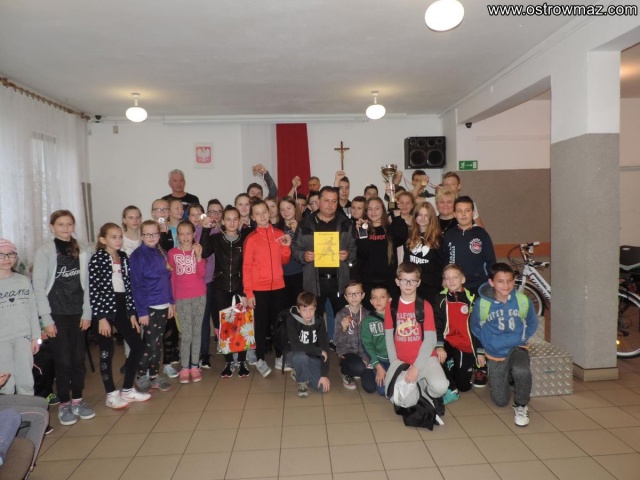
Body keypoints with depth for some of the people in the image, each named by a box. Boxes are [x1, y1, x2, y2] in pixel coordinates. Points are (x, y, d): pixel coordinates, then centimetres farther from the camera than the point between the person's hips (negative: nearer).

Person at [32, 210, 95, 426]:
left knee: (78, 358, 9)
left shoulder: (82, 251, 4)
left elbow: (86, 284, 6)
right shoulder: (44, 252, -6)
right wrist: (46, 319, -10)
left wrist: (87, 312, 3)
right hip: (56, 314, -3)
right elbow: (38, 287, -7)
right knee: (63, 360, 2)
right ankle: (64, 404, 17)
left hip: (77, 313, 3)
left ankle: (77, 400, 24)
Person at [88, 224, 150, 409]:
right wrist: (101, 317, -16)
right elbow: (93, 290, -14)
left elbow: (128, 286, 10)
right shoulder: (97, 258, -9)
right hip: (104, 308, -6)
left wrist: (132, 312, 8)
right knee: (107, 352, 2)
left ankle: (127, 390, 21)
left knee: (137, 345, 7)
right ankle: (111, 394, 17)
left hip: (122, 308, 7)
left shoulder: (123, 257, 9)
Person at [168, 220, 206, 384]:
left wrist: (198, 256, -18)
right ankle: (184, 368, 7)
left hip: (199, 296, 1)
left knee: (197, 331, 7)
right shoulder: (172, 253, 2)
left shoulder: (199, 250, 3)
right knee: (186, 334, -3)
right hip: (181, 298, -1)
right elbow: (172, 277, 7)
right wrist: (172, 298, 5)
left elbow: (201, 274, -7)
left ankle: (195, 366, 16)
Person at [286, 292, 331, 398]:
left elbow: (325, 347, -14)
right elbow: (295, 346, -33)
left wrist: (324, 375, -20)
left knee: (323, 387, -14)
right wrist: (319, 351, -27)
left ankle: (299, 373, 14)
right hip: (295, 355, -3)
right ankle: (302, 381, -7)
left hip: (313, 357, 3)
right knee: (301, 356, -39)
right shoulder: (292, 320, -22)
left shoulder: (319, 321, -12)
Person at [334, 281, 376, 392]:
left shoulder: (367, 314, -2)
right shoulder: (341, 315, -8)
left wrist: (366, 358, -7)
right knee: (359, 368, -35)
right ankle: (345, 372, 2)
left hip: (364, 353, 3)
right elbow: (337, 342, -10)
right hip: (347, 352, -3)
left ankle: (360, 370, 22)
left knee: (370, 388, -11)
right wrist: (343, 329, -28)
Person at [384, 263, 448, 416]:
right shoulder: (391, 307, 1)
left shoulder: (425, 306, -6)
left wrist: (416, 367, -18)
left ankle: (431, 395, 9)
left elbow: (430, 339, -10)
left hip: (424, 359, -2)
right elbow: (389, 338, 4)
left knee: (440, 386, -29)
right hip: (402, 361, 2)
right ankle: (421, 384, 16)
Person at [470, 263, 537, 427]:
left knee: (522, 371, -35)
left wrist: (519, 339, -4)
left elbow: (532, 324, 6)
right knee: (500, 401, 2)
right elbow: (476, 329, 1)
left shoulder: (523, 300, -14)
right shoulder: (482, 304, -19)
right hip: (495, 353, 0)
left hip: (517, 348, 0)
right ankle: (501, 379, 37)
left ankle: (521, 405, -4)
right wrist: (491, 343, -4)